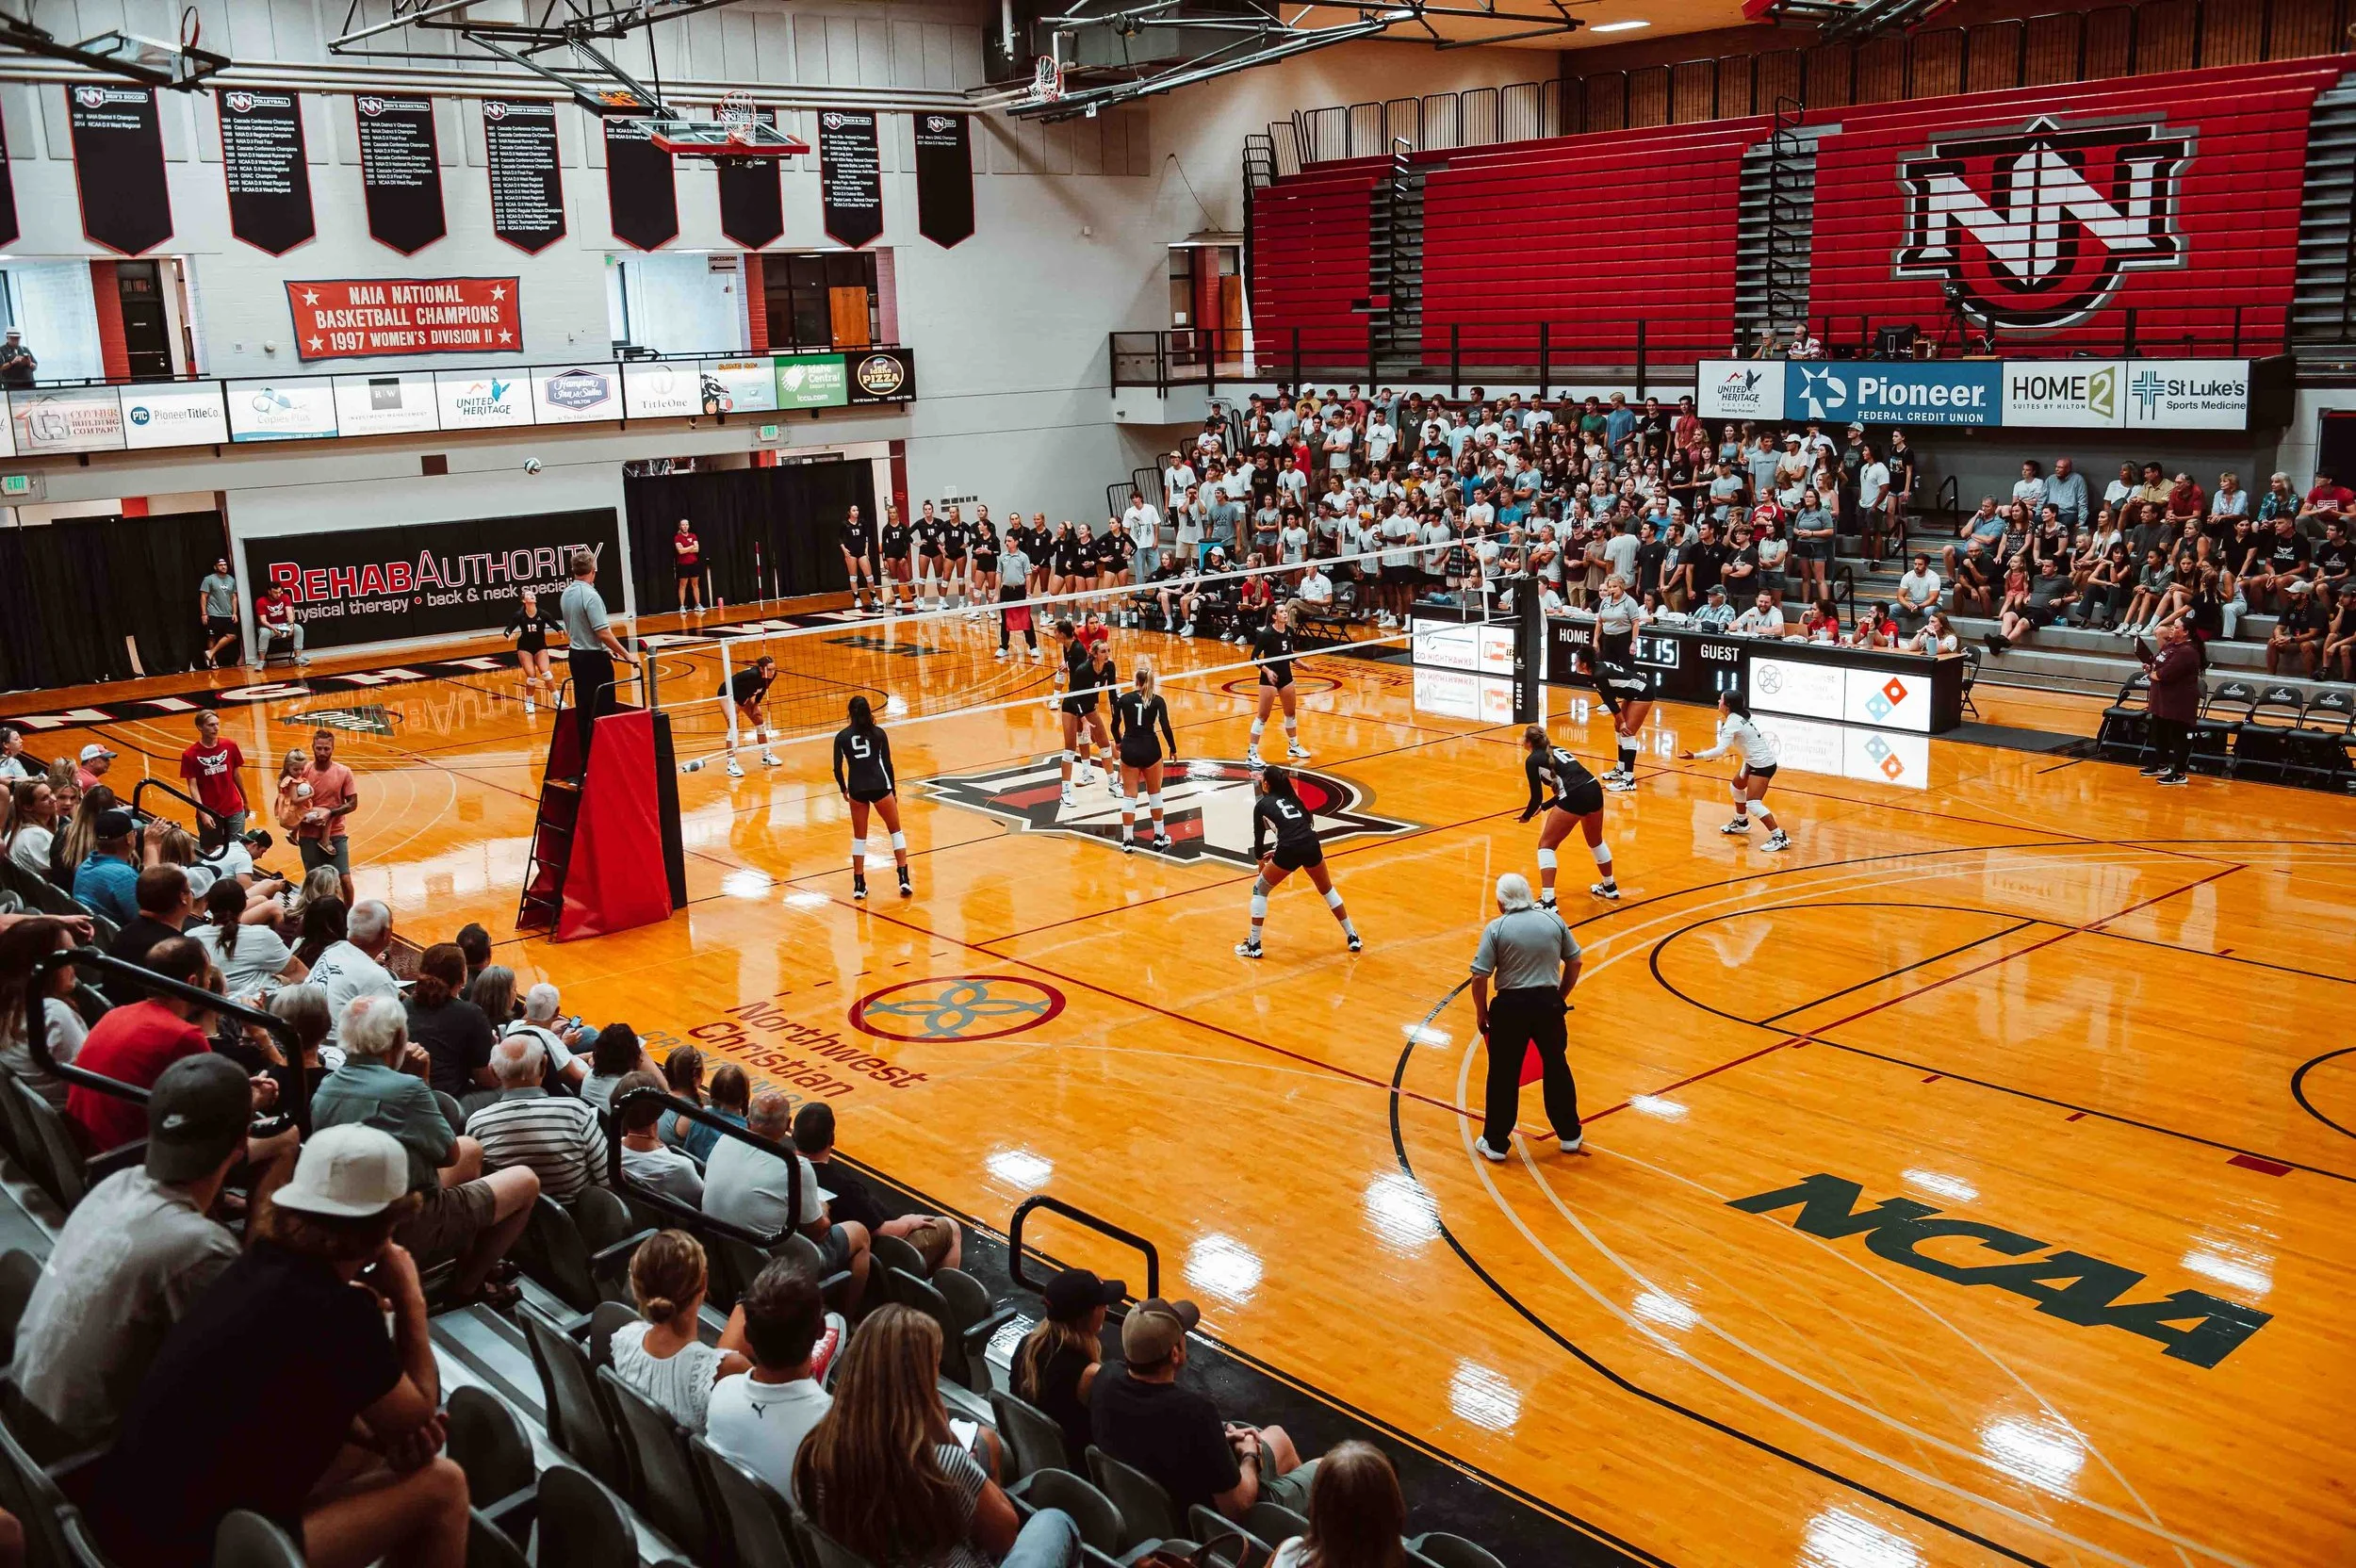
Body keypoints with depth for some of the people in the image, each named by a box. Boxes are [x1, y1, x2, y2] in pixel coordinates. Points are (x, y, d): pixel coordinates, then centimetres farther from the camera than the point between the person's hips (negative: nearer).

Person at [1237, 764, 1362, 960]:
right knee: (1328, 889, 30)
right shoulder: (1291, 798, 25)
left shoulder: (1262, 804, 11)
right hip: (1312, 846, 5)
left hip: (1290, 851, -5)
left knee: (1259, 890, 17)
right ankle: (1353, 938, 32)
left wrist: (1260, 861, 31)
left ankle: (1254, 946, 17)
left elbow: (1259, 836, 15)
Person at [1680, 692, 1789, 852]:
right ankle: (1741, 823, 45)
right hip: (1755, 761, 11)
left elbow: (1720, 750, -33)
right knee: (1737, 786, 27)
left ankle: (1780, 838, -13)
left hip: (1763, 764, -11)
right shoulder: (1738, 717, 6)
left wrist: (1695, 756, -37)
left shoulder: (1732, 723, -22)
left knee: (1753, 803, -14)